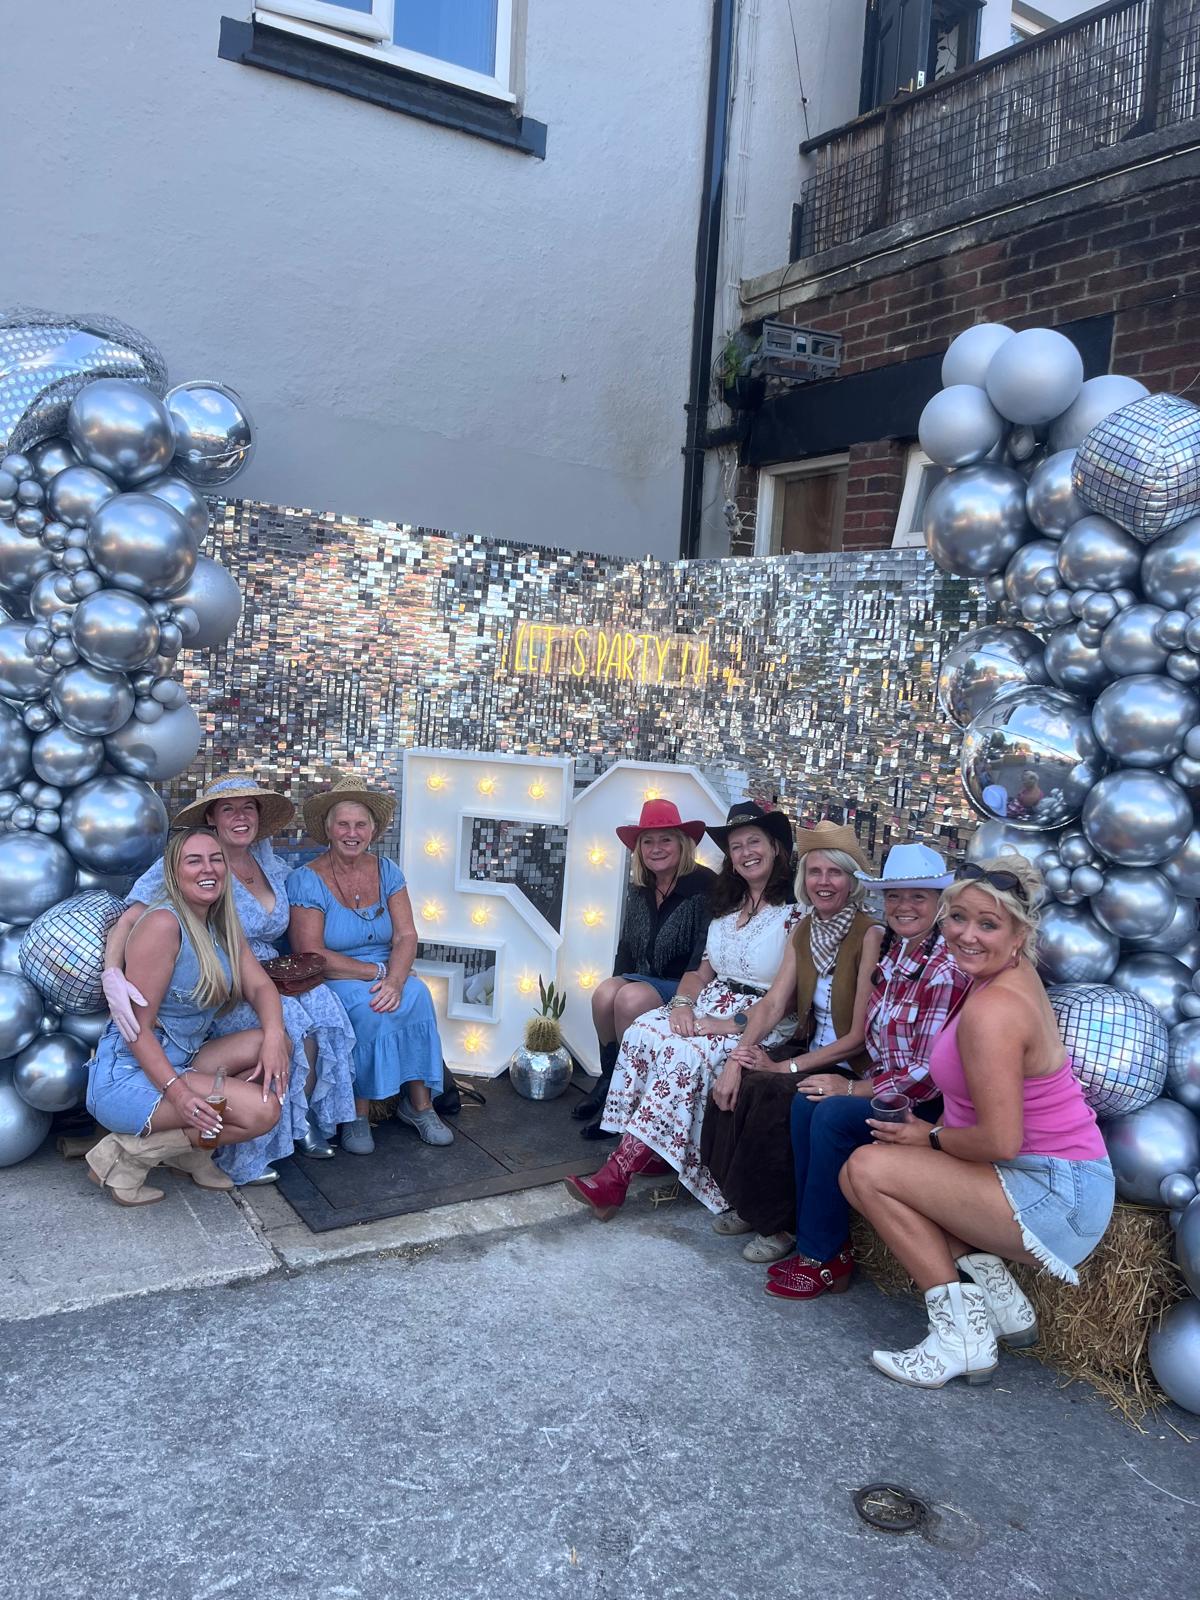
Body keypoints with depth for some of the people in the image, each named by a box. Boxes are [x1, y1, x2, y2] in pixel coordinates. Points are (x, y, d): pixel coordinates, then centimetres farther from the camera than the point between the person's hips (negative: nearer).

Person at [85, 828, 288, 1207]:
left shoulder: (222, 926, 9)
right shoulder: (163, 923, -18)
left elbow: (259, 985, 2)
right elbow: (138, 1027, -19)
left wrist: (274, 1036, -20)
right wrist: (178, 1092, -31)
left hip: (180, 1065, 8)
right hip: (127, 1076, -8)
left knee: (279, 1045, -8)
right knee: (262, 1111, -22)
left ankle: (190, 1150, 3)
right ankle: (127, 1155, -7)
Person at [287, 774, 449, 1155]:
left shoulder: (387, 872, 6)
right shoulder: (306, 880, -8)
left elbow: (406, 935, -3)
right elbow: (311, 955, -15)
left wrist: (395, 980, -23)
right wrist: (378, 972, -19)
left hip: (386, 978, 4)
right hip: (330, 983, -4)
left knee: (417, 994, -27)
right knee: (366, 1006, -33)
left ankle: (418, 1102, -14)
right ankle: (356, 1113, -16)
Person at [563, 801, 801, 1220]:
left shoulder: (795, 914, -7)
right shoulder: (727, 909, 17)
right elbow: (702, 970, 15)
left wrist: (733, 1024, -20)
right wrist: (682, 1003, -6)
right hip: (710, 1005, 7)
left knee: (686, 1054, -31)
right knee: (641, 1032, -19)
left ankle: (617, 1174, -30)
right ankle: (650, 1152, -15)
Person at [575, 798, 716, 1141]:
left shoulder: (703, 886, -13)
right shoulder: (641, 891, 9)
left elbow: (705, 954, -17)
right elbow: (626, 948, 14)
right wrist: (618, 984, -1)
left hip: (683, 986, -6)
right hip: (642, 979, 6)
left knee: (631, 1000, -30)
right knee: (605, 993, -22)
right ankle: (609, 1081, -4)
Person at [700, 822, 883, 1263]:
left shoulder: (869, 934, -16)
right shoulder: (805, 930, 6)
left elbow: (860, 1036, -18)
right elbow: (773, 1003, 0)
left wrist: (785, 1067, -18)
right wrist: (735, 1060, -14)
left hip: (852, 1069, -7)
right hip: (812, 1053, 7)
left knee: (766, 1095, -27)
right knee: (734, 1085, -15)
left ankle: (781, 1223, -6)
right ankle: (748, 1205, 4)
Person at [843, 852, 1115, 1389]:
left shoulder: (991, 1010, -25)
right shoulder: (1015, 973, 3)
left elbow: (1001, 1141, -25)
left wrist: (931, 1138, -8)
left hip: (1055, 1198, -9)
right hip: (1066, 1184, 10)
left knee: (868, 1169, -13)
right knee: (895, 1161, 12)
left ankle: (962, 1335, -4)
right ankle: (999, 1297, 11)